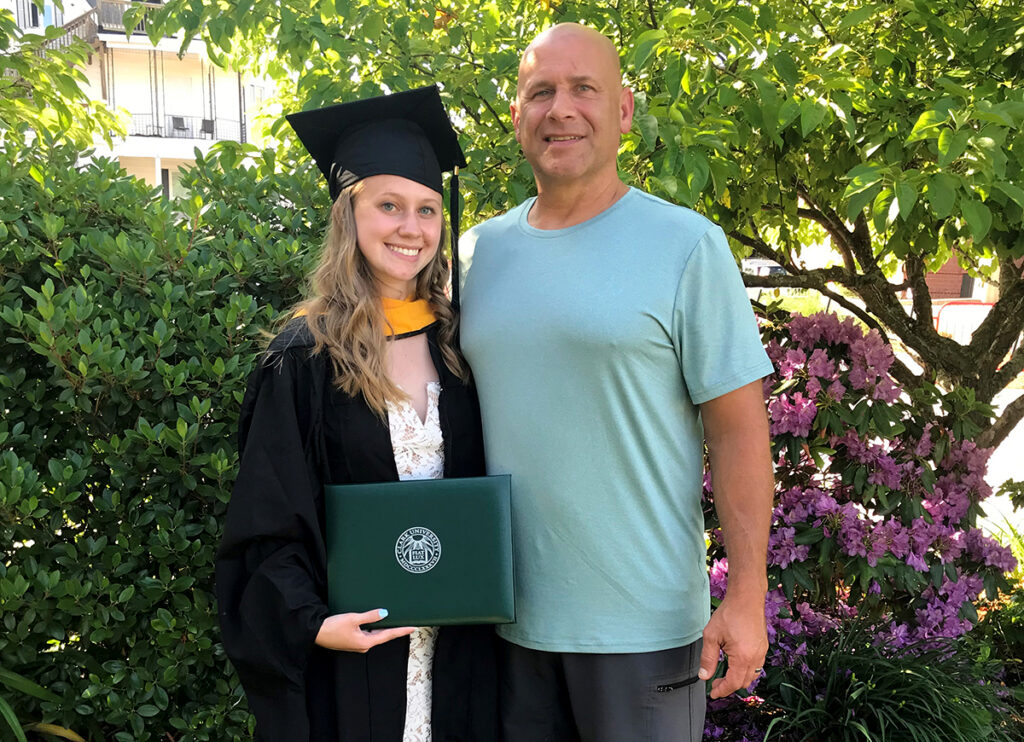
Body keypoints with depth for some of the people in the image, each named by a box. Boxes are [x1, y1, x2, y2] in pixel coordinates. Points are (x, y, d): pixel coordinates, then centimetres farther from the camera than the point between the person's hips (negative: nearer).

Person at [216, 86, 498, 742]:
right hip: (354, 644, -4)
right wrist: (311, 622, -23)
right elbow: (268, 522, -10)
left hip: (457, 646, 4)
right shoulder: (306, 358, -10)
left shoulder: (454, 343, 3)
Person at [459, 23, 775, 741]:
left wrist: (747, 598, -13)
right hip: (506, 614, 4)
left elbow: (740, 431, -9)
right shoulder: (479, 250, 6)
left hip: (642, 621, -4)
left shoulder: (686, 245, -8)